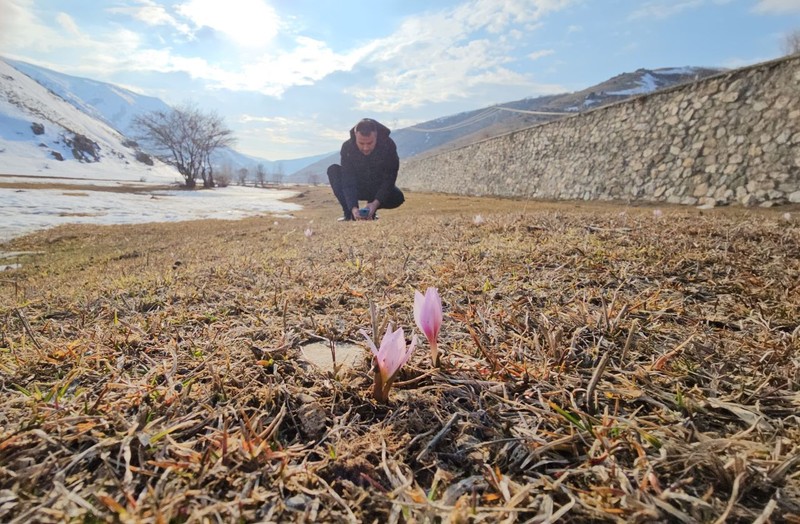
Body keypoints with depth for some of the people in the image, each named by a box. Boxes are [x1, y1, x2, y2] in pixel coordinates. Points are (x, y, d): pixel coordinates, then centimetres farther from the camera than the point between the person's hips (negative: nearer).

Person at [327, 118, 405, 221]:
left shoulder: (388, 145, -25)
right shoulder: (347, 147, -24)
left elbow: (389, 179, -25)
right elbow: (348, 181, -27)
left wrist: (375, 203, -38)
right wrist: (353, 208, -42)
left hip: (379, 190, -1)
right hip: (357, 189, 1)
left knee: (397, 198, -31)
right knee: (333, 170, -24)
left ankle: (371, 212, -3)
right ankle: (349, 214, -18)